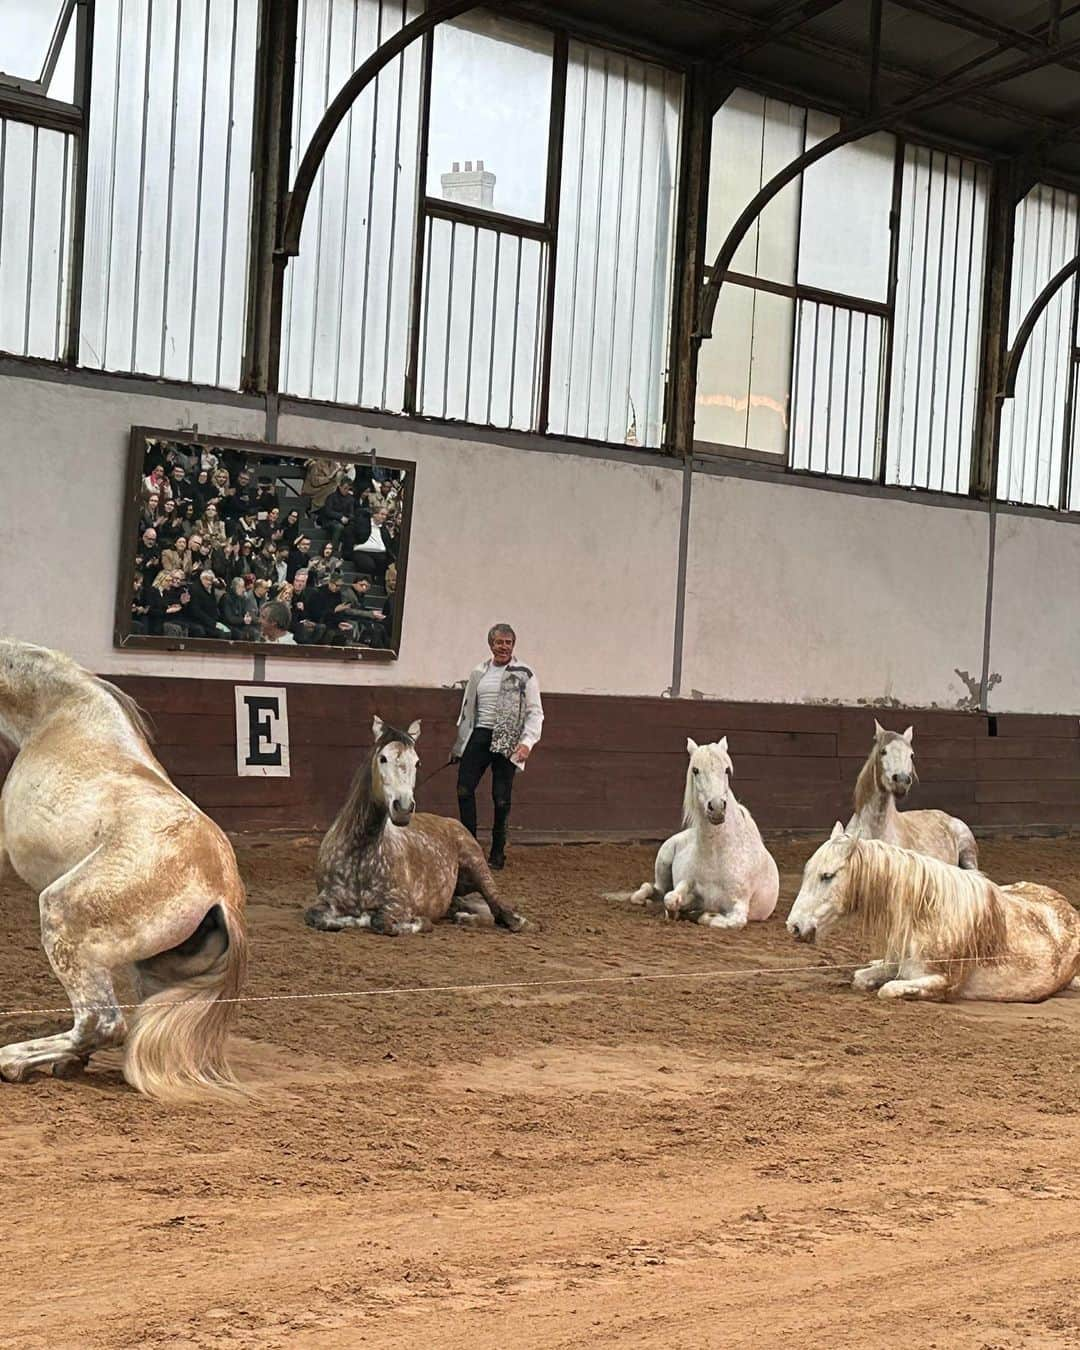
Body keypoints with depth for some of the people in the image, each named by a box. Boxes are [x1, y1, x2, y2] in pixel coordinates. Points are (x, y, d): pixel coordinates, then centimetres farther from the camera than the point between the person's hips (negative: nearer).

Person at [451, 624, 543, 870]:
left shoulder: (524, 674, 1)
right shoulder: (479, 673, 15)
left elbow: (535, 712, -1)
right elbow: (468, 709, 21)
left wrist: (527, 742, -14)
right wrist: (458, 745, 20)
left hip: (507, 741, -4)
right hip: (478, 736, 4)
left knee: (501, 798, -2)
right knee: (464, 789, -6)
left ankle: (497, 854, 8)